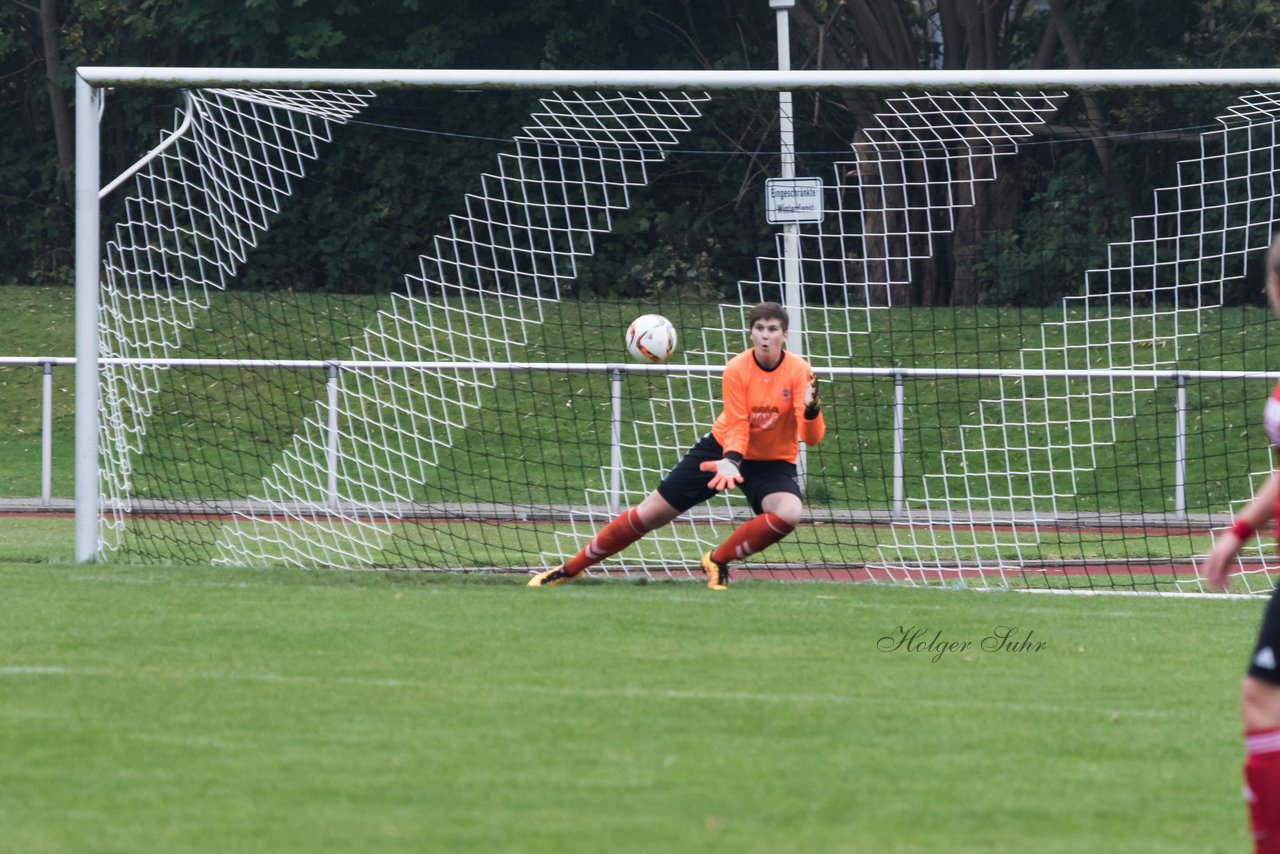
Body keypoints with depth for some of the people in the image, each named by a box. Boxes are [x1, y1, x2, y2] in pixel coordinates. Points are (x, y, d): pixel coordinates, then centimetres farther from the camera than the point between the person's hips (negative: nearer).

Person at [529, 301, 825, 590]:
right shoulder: (737, 369, -16)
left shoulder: (798, 371, -19)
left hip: (773, 463, 0)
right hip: (724, 448, 0)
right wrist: (731, 460, -37)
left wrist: (811, 408, -47)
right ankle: (570, 569, 14)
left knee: (789, 513, -33)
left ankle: (717, 561, -10)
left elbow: (812, 438, -25)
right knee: (651, 513, -2)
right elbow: (737, 427, -16)